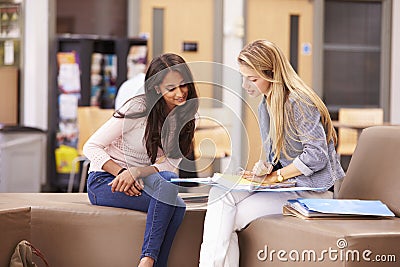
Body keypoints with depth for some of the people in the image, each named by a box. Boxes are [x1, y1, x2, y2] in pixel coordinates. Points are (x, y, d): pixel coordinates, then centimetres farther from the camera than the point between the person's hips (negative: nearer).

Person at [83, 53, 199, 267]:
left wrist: (135, 172, -24)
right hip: (105, 181, -5)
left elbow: (170, 163, -5)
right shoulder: (138, 109, -15)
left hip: (138, 183, 5)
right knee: (167, 186, -34)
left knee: (178, 201, -30)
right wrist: (121, 173, -27)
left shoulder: (185, 115, 1)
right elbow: (91, 147, -12)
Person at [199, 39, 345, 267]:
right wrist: (265, 171, -3)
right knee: (219, 193, -15)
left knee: (234, 215, -19)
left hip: (311, 189, -8)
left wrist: (276, 177, -14)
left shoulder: (298, 103, -15)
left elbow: (317, 156, -20)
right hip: (286, 184, 8)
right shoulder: (265, 107, 13)